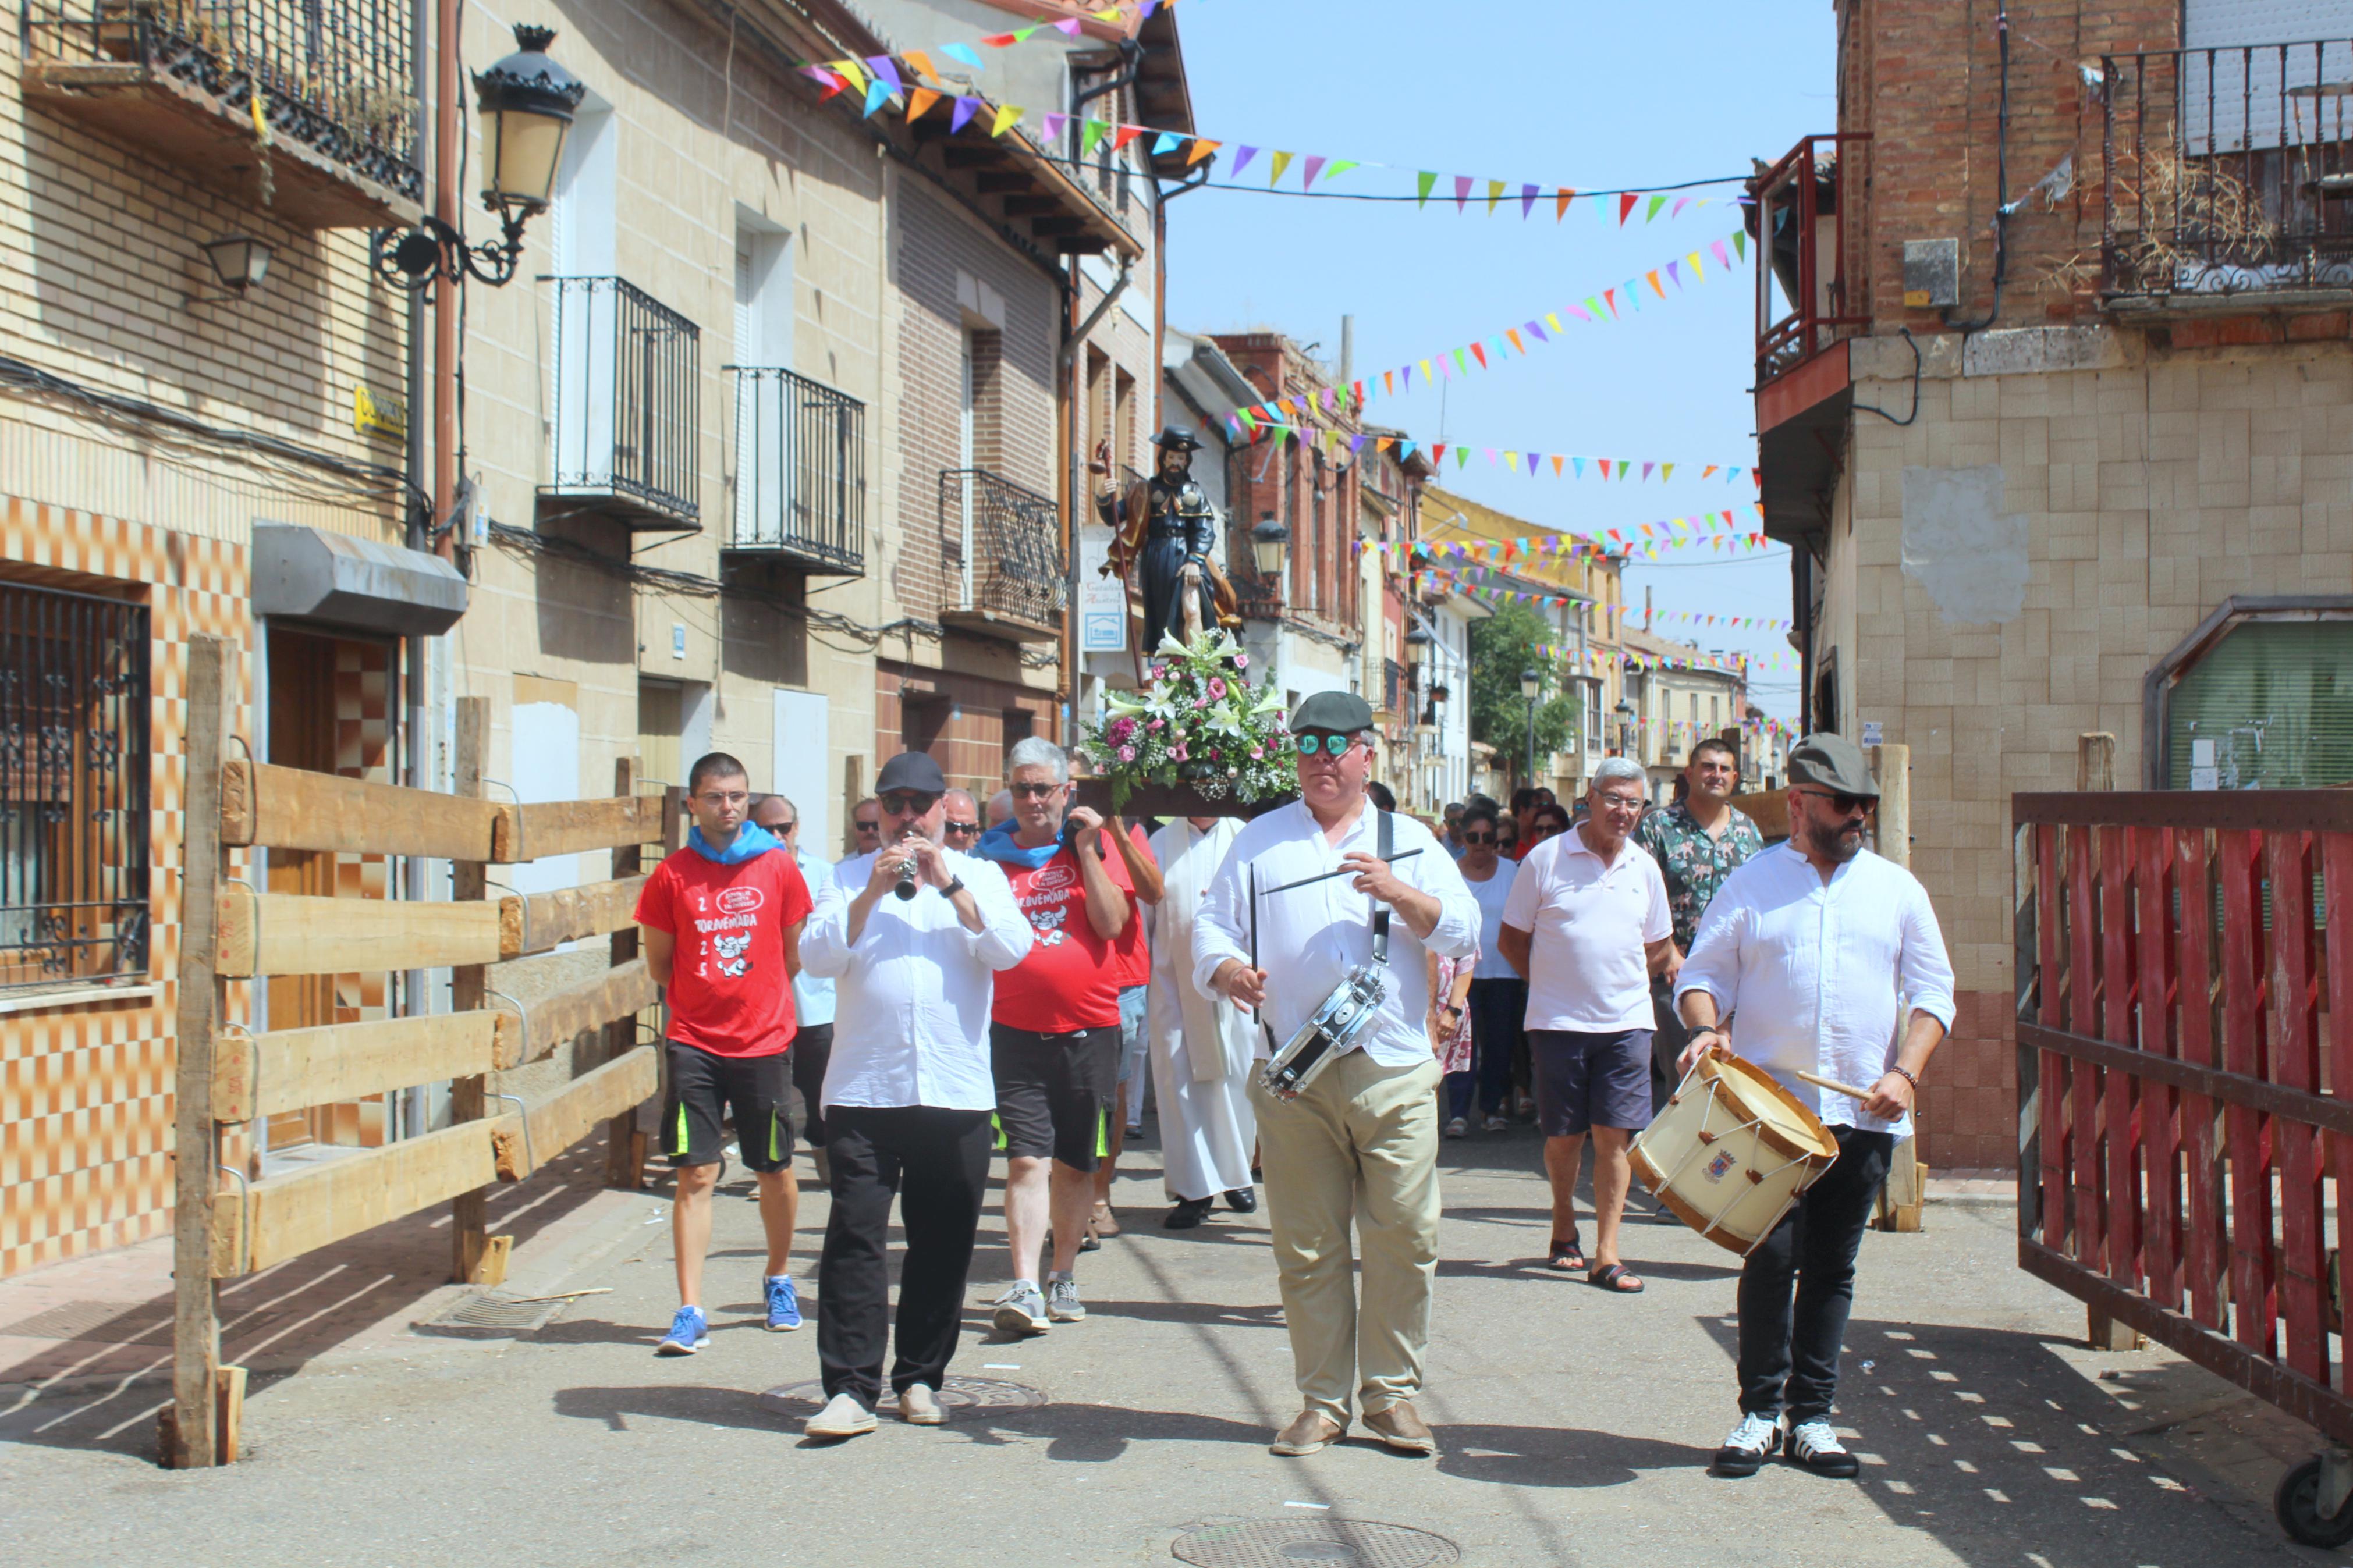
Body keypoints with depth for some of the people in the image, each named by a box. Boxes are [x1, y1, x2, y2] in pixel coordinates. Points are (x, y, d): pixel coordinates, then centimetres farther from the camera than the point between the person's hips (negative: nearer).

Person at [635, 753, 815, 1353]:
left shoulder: (778, 867, 1)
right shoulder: (672, 874, 0)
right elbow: (659, 966, 9)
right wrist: (703, 1000, 11)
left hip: (765, 1041, 1)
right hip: (695, 1042, -1)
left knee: (775, 1171, 10)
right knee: (696, 1174, -5)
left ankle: (779, 1280, 33)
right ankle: (690, 1312, -2)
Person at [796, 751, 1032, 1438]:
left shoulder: (980, 875, 12)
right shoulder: (850, 877, 12)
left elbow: (1012, 949, -4)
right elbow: (819, 956, -2)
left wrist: (949, 885, -10)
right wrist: (873, 893, -12)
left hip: (956, 1091, 1)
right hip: (863, 1090, -1)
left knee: (943, 1243, 6)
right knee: (855, 1237, -7)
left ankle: (921, 1378, 19)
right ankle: (849, 1388, -5)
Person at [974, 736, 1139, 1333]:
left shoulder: (1093, 846, 7)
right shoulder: (993, 855, 9)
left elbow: (1112, 923, -7)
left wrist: (1086, 851, -10)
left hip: (1088, 1030, 1)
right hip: (1015, 1031, 0)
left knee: (1076, 1165, 9)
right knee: (1027, 1160, -10)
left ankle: (1064, 1281, 23)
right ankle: (1025, 1288, -12)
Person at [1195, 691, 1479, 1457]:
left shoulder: (1409, 840, 14)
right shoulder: (1259, 841, 15)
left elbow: (1463, 932, 6)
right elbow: (1211, 926, 8)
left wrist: (1397, 892, -11)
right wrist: (1227, 969, -13)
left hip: (1393, 1074, 0)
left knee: (1405, 1237, -3)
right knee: (1306, 1245, 2)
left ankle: (1392, 1391, 11)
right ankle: (1323, 1400, 13)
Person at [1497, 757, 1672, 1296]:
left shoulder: (1644, 868, 8)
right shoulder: (1547, 858, -3)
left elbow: (1658, 946, 19)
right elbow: (1512, 938, 4)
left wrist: (1619, 982, 10)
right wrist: (1553, 982, 4)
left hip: (1625, 1022, 2)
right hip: (1558, 1021, -2)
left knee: (1615, 1135, -2)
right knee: (1564, 1136, 6)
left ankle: (1606, 1255, 2)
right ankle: (1564, 1227, 29)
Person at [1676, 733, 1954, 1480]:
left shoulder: (1897, 889, 11)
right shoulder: (1751, 885, 6)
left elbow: (1933, 992, 10)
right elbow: (1703, 973, 6)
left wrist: (1906, 1072, -5)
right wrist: (1707, 1027, -15)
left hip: (1864, 1113, 2)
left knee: (1832, 1267, 6)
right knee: (1771, 1257, -6)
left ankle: (1813, 1416, 15)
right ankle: (1761, 1411, 7)